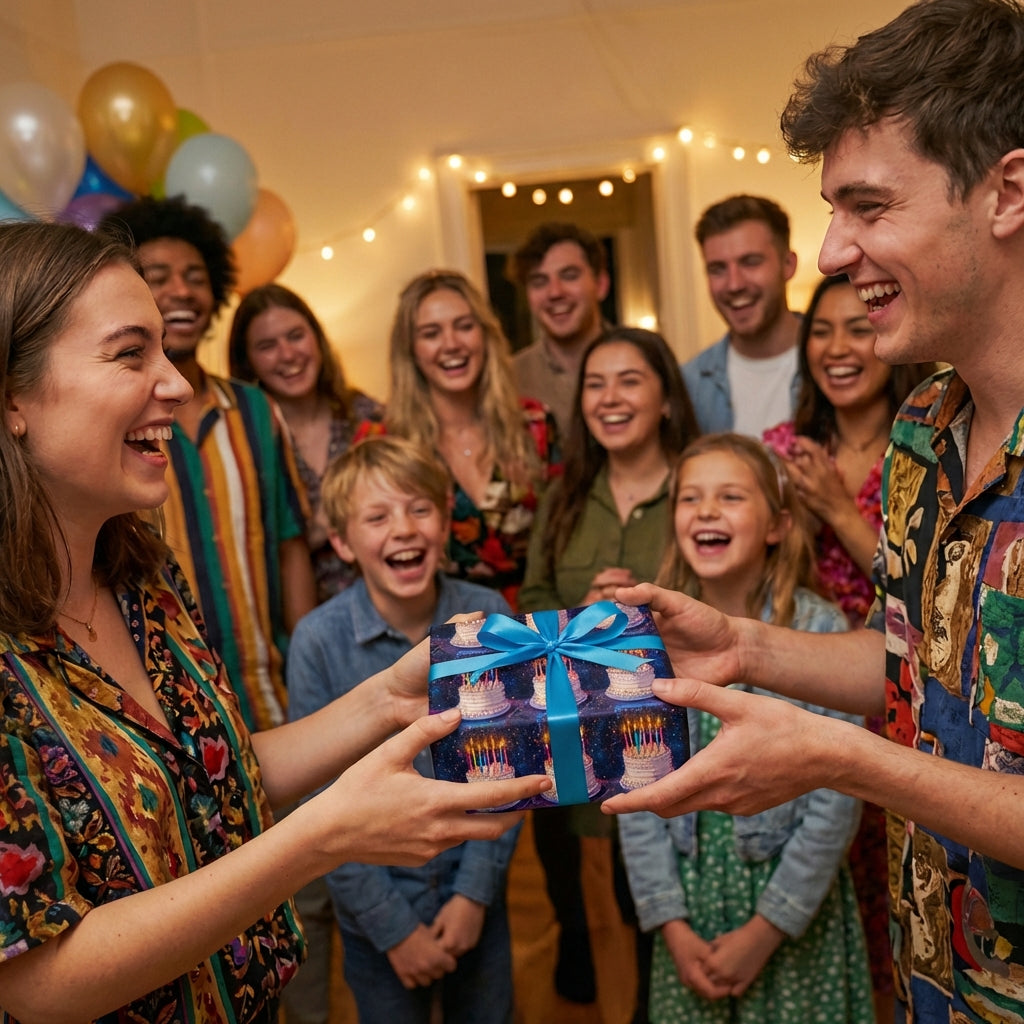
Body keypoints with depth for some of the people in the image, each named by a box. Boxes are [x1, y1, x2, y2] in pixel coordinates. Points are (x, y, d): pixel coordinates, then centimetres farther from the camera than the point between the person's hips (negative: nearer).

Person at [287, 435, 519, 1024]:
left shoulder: (491, 618, -13)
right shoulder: (319, 642, -19)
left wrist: (475, 890, -9)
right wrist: (392, 925, -11)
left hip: (478, 892, 2)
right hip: (378, 906, -2)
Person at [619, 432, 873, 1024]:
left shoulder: (820, 631, -14)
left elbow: (836, 798, -14)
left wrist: (765, 929, -12)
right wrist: (670, 924, -6)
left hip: (797, 902, -2)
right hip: (688, 897, 3)